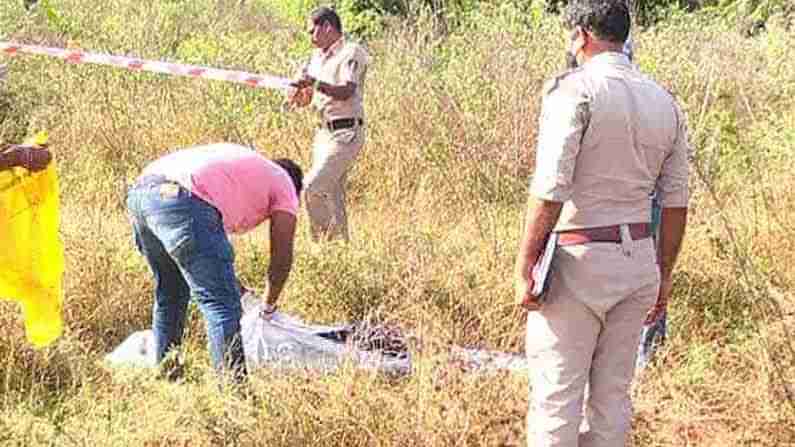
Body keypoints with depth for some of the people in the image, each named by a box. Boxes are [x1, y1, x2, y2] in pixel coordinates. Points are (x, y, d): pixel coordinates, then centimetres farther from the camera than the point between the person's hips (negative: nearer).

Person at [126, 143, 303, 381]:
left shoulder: (246, 164, 38)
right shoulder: (285, 184, 19)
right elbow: (282, 258, 14)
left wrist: (232, 285, 41)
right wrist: (268, 306, 29)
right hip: (183, 200, -8)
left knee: (170, 294, 25)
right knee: (222, 303, -4)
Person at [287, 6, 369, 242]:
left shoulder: (352, 52, -8)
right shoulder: (318, 57, 17)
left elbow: (346, 92, -21)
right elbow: (308, 96, 22)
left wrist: (316, 83, -34)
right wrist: (301, 96, -1)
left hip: (345, 133, -9)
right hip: (324, 132, 9)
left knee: (313, 188, -19)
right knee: (332, 196, 10)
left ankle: (325, 241, -11)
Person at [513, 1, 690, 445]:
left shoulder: (574, 89, -11)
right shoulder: (666, 103, 9)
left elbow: (550, 189, -18)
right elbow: (676, 203, 11)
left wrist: (524, 267, -13)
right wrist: (664, 275, 19)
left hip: (578, 259, -6)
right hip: (638, 260, 6)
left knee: (557, 392, 1)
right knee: (612, 392, 13)